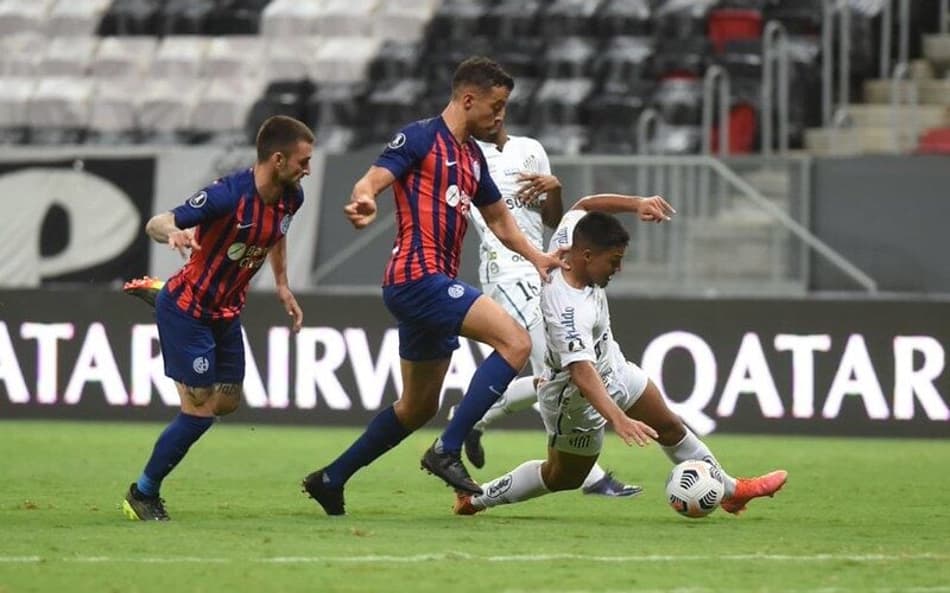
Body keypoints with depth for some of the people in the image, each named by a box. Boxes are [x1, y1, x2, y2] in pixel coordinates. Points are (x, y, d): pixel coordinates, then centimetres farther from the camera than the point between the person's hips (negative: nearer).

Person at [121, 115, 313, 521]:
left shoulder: (290, 198, -5)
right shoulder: (228, 195, -28)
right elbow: (155, 224, -26)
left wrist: (282, 286, 16)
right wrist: (172, 232, -48)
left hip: (226, 313, 8)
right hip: (187, 312, -8)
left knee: (227, 401, 14)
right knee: (200, 411, -8)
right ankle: (142, 495, 10)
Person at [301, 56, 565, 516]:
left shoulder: (472, 156, 19)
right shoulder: (422, 138, -6)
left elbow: (498, 219, 30)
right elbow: (371, 180, -16)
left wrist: (537, 257, 14)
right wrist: (364, 201, -40)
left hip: (434, 285, 10)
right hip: (417, 276, -10)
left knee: (418, 407, 17)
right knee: (516, 342, -20)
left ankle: (330, 480, 26)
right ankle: (448, 451, -21)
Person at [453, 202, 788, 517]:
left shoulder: (566, 243, -19)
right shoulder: (569, 309, -43)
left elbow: (582, 208, 3)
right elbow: (581, 373, -49)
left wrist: (636, 204, -6)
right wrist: (619, 419, -58)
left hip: (613, 367, 9)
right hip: (577, 399, -9)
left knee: (669, 427, 18)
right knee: (564, 477, 10)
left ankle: (730, 490, 33)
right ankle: (475, 497, 26)